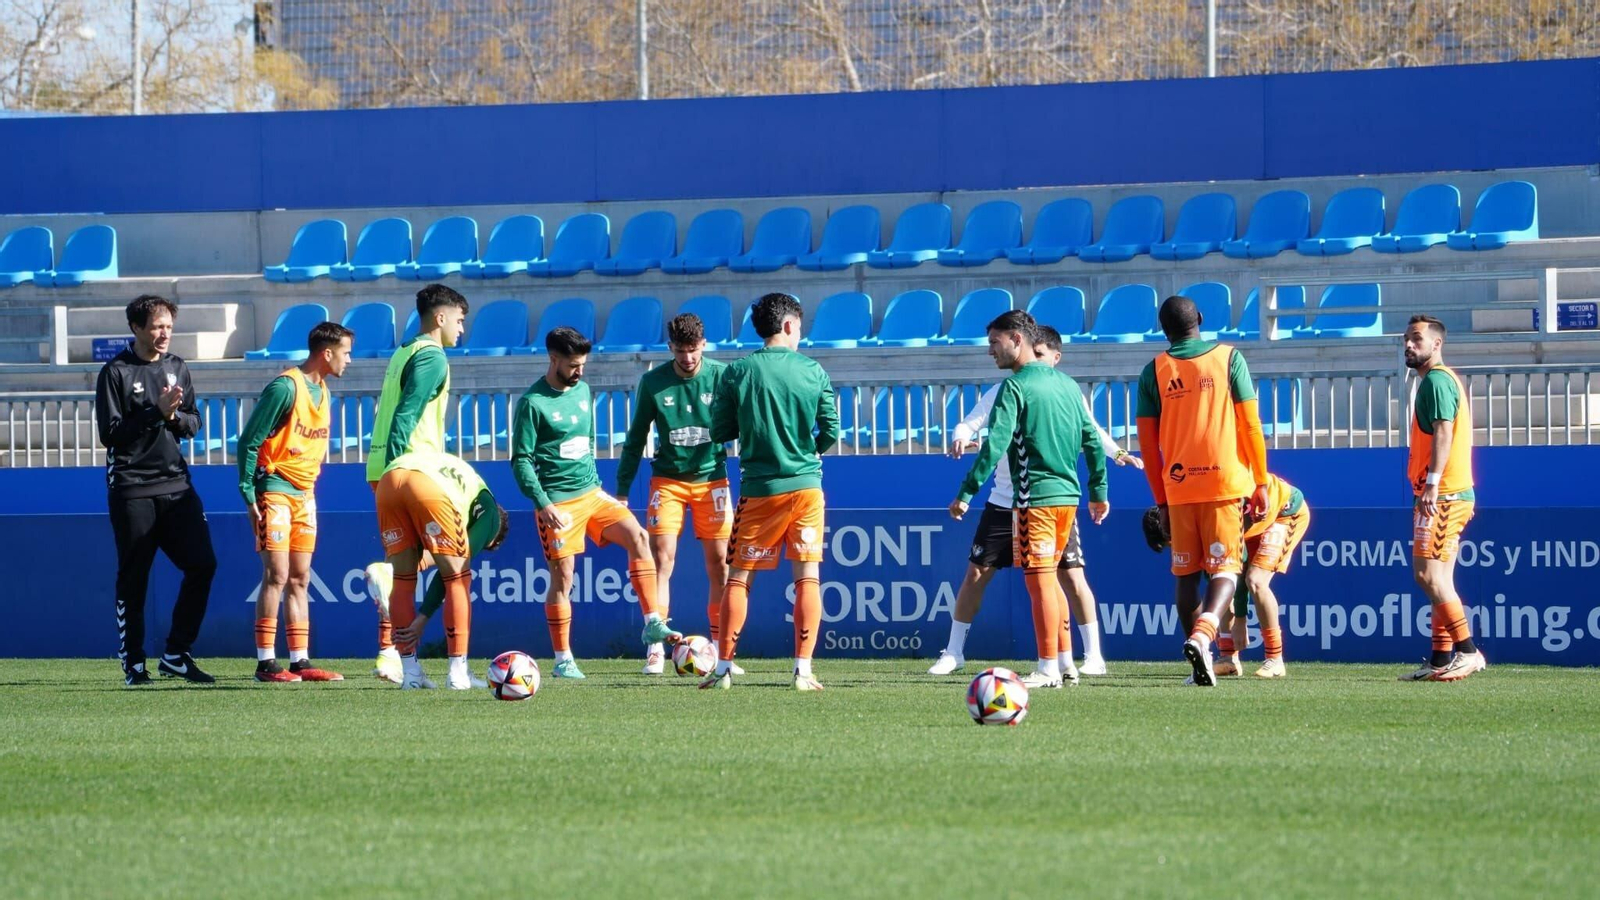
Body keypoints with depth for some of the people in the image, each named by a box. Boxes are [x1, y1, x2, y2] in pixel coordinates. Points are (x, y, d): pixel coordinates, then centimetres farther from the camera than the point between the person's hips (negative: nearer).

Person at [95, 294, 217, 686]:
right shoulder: (115, 373, -3)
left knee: (202, 564, -5)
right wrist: (155, 412, -16)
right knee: (133, 577, 0)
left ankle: (177, 654, 6)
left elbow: (194, 425, 14)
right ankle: (133, 663, 9)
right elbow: (110, 433, -8)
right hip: (131, 488, -5)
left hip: (176, 484, 5)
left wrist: (175, 416, -8)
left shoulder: (176, 369, 13)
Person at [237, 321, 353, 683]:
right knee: (277, 575, -10)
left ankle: (300, 661, 9)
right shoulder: (285, 388, -15)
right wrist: (249, 496, -17)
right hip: (275, 488, -8)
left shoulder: (324, 393, 12)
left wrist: (311, 489, 14)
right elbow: (249, 441, -14)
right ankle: (266, 663, -8)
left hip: (305, 493, 8)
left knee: (299, 579, 8)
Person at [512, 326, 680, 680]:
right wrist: (542, 504, -18)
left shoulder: (582, 391, 10)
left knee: (638, 536, -12)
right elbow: (521, 461, -10)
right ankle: (563, 660, 5)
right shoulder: (532, 402, -10)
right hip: (558, 502, -6)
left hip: (591, 492, 6)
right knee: (562, 576, -3)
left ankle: (652, 624, -12)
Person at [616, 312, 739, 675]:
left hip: (711, 478, 0)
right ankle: (655, 648, -10)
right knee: (662, 557, -10)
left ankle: (719, 647, 11)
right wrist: (622, 489, 5)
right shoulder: (653, 382, -2)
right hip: (667, 479, 0)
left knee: (719, 562, 1)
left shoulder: (721, 376, -5)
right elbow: (636, 437, 6)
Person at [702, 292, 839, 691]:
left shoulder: (737, 373, -3)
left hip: (759, 489, 0)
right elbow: (831, 431, 0)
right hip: (806, 486, 0)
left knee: (738, 577, 8)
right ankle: (803, 670, -2)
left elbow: (720, 431, 0)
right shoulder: (813, 371, -1)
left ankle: (723, 666, 6)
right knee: (808, 577, 4)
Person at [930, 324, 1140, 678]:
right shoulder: (1001, 393, 1)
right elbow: (970, 423, -5)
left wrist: (1117, 453, -12)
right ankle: (953, 652, 11)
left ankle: (1093, 655, 3)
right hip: (1004, 502, 1)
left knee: (1071, 575, -7)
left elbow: (1091, 432, 8)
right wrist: (961, 437, -29)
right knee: (976, 572, 0)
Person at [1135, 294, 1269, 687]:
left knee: (1186, 574, 12)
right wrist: (1260, 482, 8)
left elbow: (1147, 441, 6)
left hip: (1178, 487, 2)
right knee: (1225, 569, -1)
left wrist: (1161, 500, 14)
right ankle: (1202, 634, -27)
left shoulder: (1154, 372, 5)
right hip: (1226, 483, -2)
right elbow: (1250, 424, 0)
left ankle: (1201, 661, 11)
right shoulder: (1228, 358, 2)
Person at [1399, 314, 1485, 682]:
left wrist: (1432, 482, -28)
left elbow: (1443, 432, -21)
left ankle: (1468, 651, -17)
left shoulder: (1437, 381, -10)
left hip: (1442, 495, -11)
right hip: (1453, 494, 11)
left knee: (1428, 575, -14)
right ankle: (1441, 659, 11)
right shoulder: (1446, 380, 20)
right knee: (1438, 579, 10)